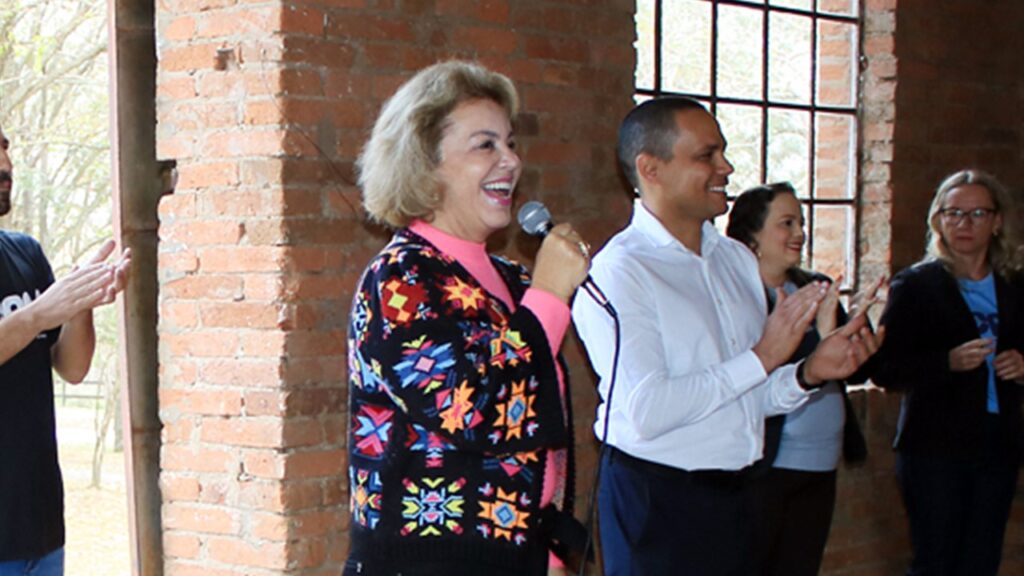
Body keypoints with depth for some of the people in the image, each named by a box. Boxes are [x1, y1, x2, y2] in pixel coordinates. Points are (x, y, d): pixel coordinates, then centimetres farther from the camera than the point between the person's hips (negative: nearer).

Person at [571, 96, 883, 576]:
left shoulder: (737, 260, 12)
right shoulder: (618, 271, -13)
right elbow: (645, 411, -23)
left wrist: (810, 373, -3)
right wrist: (761, 358, -17)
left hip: (735, 494, 7)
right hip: (655, 500, -7)